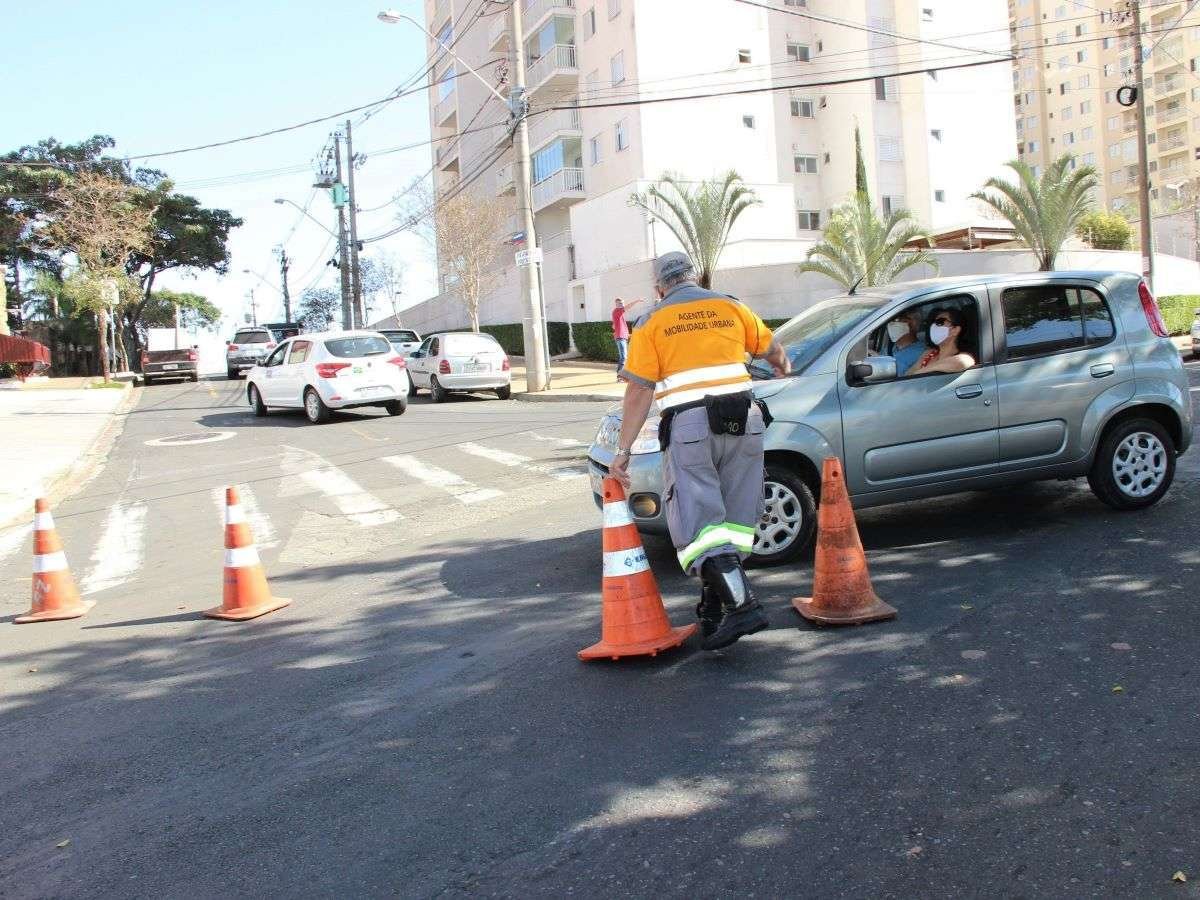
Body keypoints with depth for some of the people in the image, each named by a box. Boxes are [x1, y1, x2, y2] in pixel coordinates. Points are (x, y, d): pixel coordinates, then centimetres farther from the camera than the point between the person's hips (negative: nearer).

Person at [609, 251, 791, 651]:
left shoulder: (652, 323, 5)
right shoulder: (732, 308, 14)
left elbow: (638, 391, -3)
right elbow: (771, 349, 27)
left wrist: (623, 449, -1)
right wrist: (783, 367, 51)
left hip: (689, 426, -4)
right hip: (743, 421, 4)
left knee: (698, 522, -3)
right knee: (732, 518, 11)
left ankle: (742, 604, -17)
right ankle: (712, 609, 18)